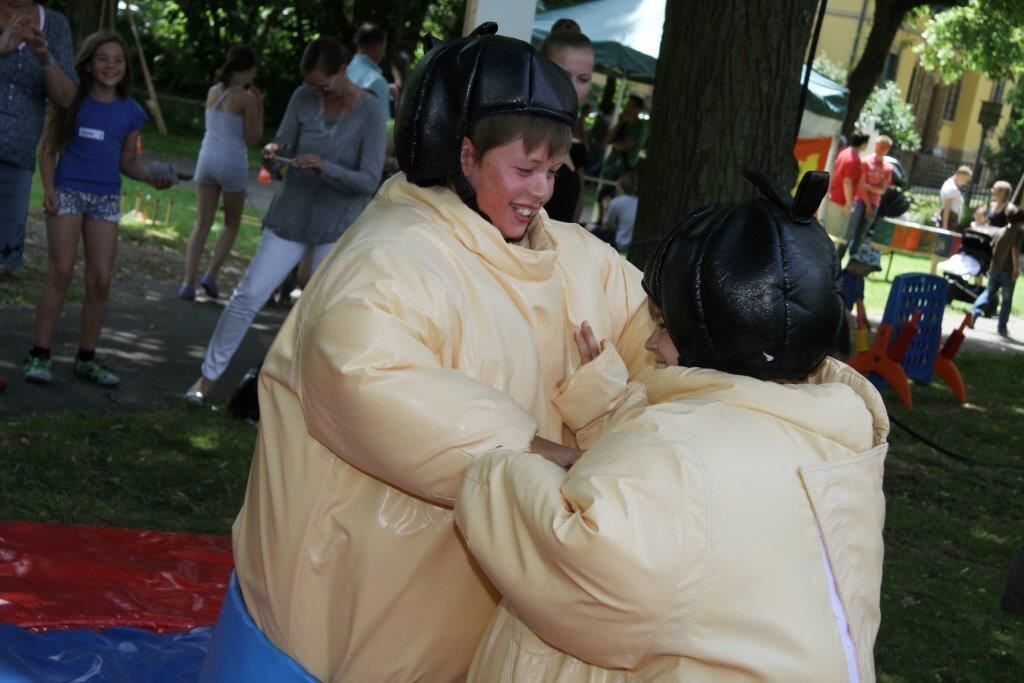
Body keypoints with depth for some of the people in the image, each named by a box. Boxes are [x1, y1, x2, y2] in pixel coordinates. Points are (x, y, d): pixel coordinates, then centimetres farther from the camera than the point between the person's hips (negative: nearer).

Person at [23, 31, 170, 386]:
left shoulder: (131, 112, 5)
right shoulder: (70, 100, -2)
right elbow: (48, 147, 0)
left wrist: (151, 177, -8)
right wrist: (48, 188, -12)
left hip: (107, 199, 3)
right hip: (68, 192, -3)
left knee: (100, 280, 3)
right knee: (60, 273, -7)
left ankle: (86, 358, 14)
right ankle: (40, 354, -1)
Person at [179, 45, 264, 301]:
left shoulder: (213, 92, 7)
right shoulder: (245, 98, -10)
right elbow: (252, 138, -5)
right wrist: (259, 107, 0)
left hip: (207, 161, 5)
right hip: (232, 164, -5)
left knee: (202, 224, 10)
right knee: (232, 225, 16)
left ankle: (188, 282, 2)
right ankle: (211, 274, 4)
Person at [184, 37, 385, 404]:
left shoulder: (371, 111, -13)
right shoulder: (303, 98, -4)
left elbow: (369, 181, -16)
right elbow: (284, 143, 3)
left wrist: (324, 167, -30)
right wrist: (274, 151, -21)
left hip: (338, 228, -3)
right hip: (290, 217, 3)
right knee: (248, 295, 2)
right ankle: (209, 375, 15)